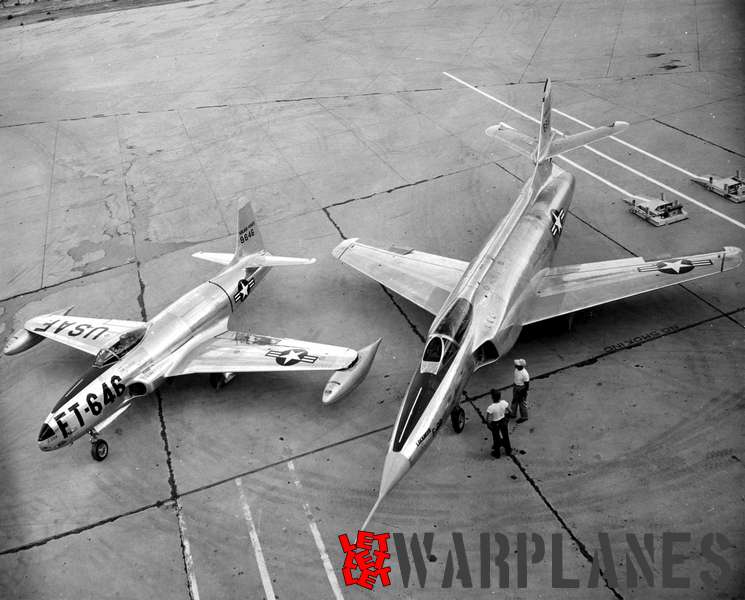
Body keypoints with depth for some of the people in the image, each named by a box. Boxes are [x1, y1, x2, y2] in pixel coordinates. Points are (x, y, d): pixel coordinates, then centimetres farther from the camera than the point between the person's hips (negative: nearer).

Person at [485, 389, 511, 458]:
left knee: (496, 438, 22)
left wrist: (488, 425, -7)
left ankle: (496, 453, 43)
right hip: (503, 421, 3)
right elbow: (509, 411, -7)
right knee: (505, 436, 27)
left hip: (495, 424, -3)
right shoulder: (504, 403, -24)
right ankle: (508, 451, 50)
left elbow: (488, 420, -28)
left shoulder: (490, 408, -35)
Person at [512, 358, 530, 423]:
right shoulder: (516, 369, -8)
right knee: (514, 401, 24)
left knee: (522, 403, 10)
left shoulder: (525, 374, -32)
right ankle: (513, 413, 45)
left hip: (522, 389, -8)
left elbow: (527, 384, -22)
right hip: (516, 387, 8)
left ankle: (524, 417, 30)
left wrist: (524, 392, -17)